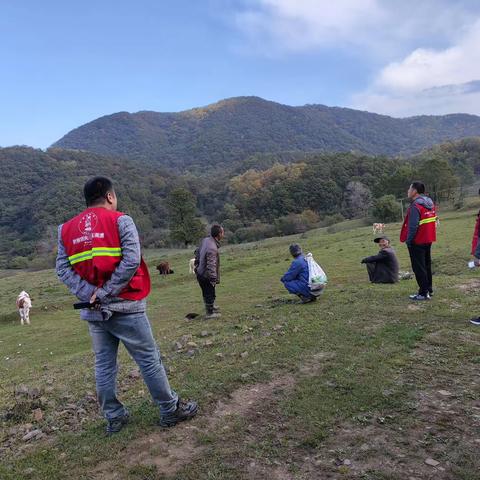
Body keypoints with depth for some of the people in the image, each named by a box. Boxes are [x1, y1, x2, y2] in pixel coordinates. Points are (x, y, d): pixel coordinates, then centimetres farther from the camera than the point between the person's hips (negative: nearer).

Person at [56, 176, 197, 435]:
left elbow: (63, 269, 0)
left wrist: (91, 294, -9)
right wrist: (106, 293, -14)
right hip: (125, 307, -5)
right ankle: (171, 410, 17)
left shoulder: (67, 229, 9)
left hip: (93, 312, 5)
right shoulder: (120, 220, -5)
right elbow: (131, 261, -18)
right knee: (149, 360, 6)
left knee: (104, 364, 15)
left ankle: (114, 417, 26)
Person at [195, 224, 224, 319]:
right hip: (206, 276, -9)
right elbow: (211, 266, -32)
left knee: (206, 293, 27)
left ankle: (211, 307, 49)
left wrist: (197, 264, 23)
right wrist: (214, 279, -24)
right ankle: (210, 313, 27)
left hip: (200, 273, 9)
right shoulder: (212, 249, -32)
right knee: (210, 294, 11)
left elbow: (197, 252, 11)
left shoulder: (205, 240, -5)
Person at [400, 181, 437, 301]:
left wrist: (408, 240, -16)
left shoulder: (415, 206, -20)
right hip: (428, 240, 9)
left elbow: (413, 226, -24)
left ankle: (423, 293, 2)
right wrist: (430, 235, 18)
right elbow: (433, 220, 13)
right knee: (427, 265, 19)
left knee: (419, 267, -1)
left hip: (417, 242, -9)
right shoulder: (430, 203, 8)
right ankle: (429, 289, 29)